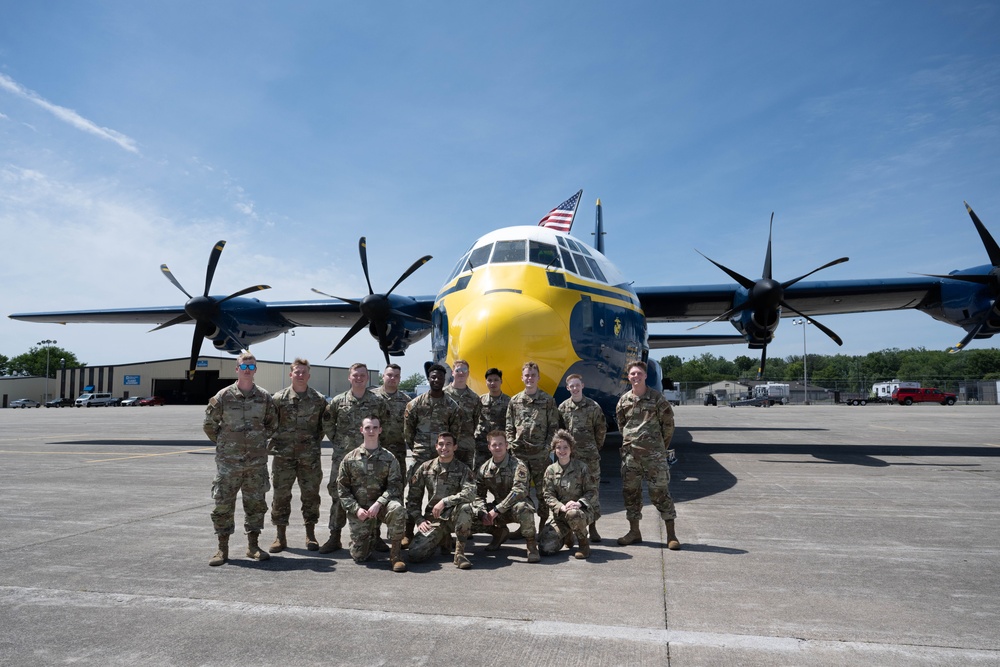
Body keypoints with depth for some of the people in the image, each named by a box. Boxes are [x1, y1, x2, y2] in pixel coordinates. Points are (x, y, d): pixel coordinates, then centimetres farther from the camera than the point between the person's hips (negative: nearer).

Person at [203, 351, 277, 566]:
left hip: (257, 460, 2)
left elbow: (271, 423, 17)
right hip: (228, 461, -2)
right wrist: (223, 443, 6)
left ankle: (253, 546, 20)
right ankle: (223, 549, 13)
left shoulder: (264, 397, 2)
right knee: (223, 503, 2)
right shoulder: (223, 396, -5)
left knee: (256, 503, 8)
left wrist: (262, 439, 9)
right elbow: (209, 424, 4)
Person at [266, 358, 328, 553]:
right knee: (281, 495, 4)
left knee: (311, 495, 6)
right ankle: (281, 537, 15)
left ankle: (310, 535, 19)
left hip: (309, 456, 1)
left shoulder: (319, 399, 3)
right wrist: (276, 442, 0)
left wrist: (315, 441, 4)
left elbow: (324, 425, 11)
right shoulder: (278, 398, 0)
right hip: (283, 456, 0)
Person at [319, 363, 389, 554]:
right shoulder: (338, 401, 4)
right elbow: (327, 424, 12)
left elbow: (385, 424, 10)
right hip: (342, 456, 0)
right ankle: (335, 537, 7)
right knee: (338, 495, -1)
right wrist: (336, 442, 6)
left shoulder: (377, 402, 3)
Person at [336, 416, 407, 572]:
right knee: (359, 556, -4)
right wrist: (356, 509, -10)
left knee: (397, 509, -36)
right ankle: (372, 535, 31)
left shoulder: (389, 458, 2)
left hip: (381, 505, -1)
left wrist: (378, 503, -21)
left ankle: (396, 554, -19)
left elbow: (394, 485, -5)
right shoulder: (349, 458, 5)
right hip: (358, 510, 1)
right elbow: (342, 488, 3)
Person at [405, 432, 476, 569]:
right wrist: (419, 520, -4)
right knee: (415, 554, -18)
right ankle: (442, 538, 14)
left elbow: (470, 492, -21)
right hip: (433, 518, 2)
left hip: (454, 516, -2)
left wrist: (445, 502, -28)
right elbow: (413, 497, 8)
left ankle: (460, 552, -19)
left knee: (465, 506, -35)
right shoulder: (425, 468, 5)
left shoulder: (463, 469, -2)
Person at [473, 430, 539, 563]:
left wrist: (497, 509, -31)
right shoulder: (484, 469, 1)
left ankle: (531, 545, -16)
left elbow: (519, 491, -28)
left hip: (517, 504, -6)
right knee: (472, 510, -14)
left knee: (522, 507, -40)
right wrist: (482, 512, -21)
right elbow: (478, 495, 0)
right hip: (499, 509, 6)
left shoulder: (518, 466, -15)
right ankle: (499, 532, 12)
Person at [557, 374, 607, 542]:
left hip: (590, 456, -1)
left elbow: (602, 429, 5)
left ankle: (593, 527, 12)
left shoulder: (593, 406, 0)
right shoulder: (562, 407, 4)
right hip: (569, 456, 1)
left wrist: (596, 447, 9)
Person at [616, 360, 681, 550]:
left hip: (653, 453, -4)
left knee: (659, 490, -3)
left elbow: (668, 423, 2)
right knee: (630, 491, 8)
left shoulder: (657, 398, -4)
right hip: (629, 452, 4)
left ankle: (671, 534, 4)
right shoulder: (624, 400, 7)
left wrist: (662, 446, 7)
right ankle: (634, 531, 20)